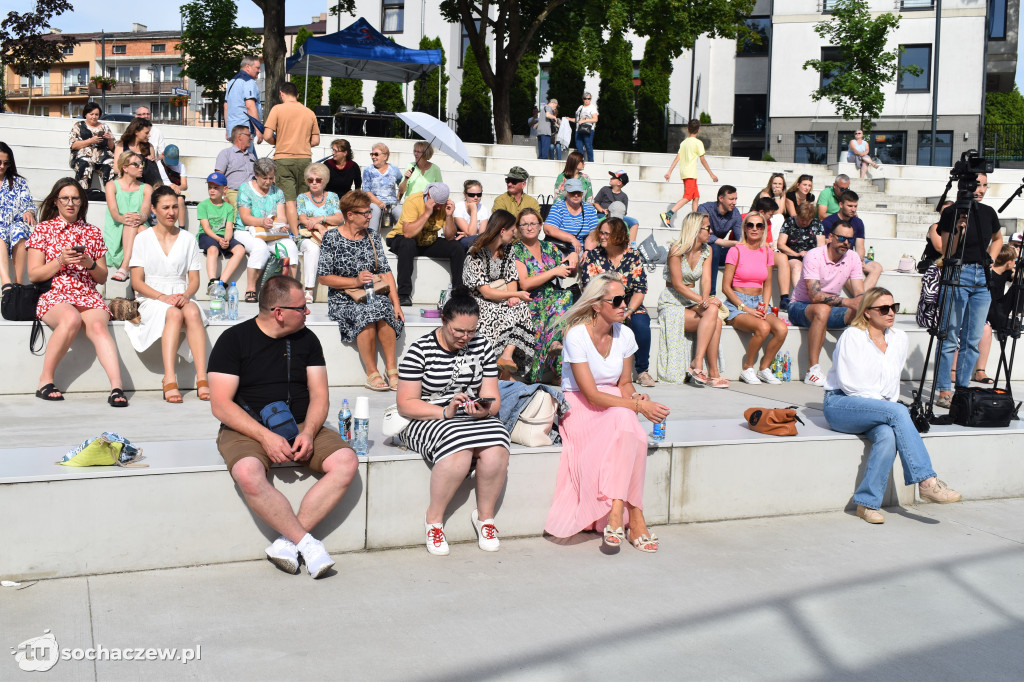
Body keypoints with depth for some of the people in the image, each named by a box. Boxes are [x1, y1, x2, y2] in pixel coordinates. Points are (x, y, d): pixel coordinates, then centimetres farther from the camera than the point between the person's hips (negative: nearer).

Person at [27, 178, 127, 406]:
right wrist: (60, 261, -9)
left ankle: (117, 387, -48)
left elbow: (102, 277, 18)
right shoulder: (43, 229, 11)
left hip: (88, 295, 2)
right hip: (52, 295, -2)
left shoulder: (93, 232, 19)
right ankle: (45, 380, -24)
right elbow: (33, 274, 5)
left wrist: (90, 265, -3)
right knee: (72, 318, -37)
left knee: (98, 326, -32)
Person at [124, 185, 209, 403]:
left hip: (182, 297, 2)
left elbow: (194, 280, 11)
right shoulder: (143, 239, 8)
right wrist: (163, 297, -16)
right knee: (174, 314, -36)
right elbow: (137, 282, 0)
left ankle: (202, 379, -44)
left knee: (193, 312, -35)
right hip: (151, 300, -2)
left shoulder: (188, 240, 15)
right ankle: (169, 380, -47)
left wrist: (185, 295, -13)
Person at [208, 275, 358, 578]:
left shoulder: (307, 339, 9)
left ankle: (287, 540, -24)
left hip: (301, 427, 4)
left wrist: (308, 433, -13)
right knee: (248, 473, -37)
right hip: (248, 429, -4)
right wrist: (265, 437, -22)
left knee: (346, 462, -23)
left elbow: (319, 395, 8)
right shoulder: (234, 339, -4)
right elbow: (220, 405, -10)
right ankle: (306, 542, -24)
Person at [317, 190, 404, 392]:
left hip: (373, 297, 3)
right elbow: (322, 277, -6)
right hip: (342, 300, -3)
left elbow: (385, 271, 6)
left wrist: (396, 303, -5)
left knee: (384, 308, -32)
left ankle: (391, 368, -28)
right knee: (365, 313, -35)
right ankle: (372, 373, -27)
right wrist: (355, 281, -17)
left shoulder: (372, 235, 10)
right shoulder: (331, 238, -2)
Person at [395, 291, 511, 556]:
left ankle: (485, 516, -6)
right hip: (428, 422, -4)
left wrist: (485, 410, -16)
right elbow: (406, 404, -9)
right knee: (459, 452, -36)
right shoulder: (420, 350, -6)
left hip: (475, 420, 4)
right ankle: (434, 519, -13)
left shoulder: (481, 347, 8)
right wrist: (445, 412, -22)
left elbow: (492, 398, 9)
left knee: (495, 451, -29)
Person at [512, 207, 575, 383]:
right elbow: (524, 284, -10)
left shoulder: (548, 247, 20)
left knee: (568, 296, -29)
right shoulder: (516, 250, 3)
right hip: (531, 304, -5)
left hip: (555, 299, 5)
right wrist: (554, 271, -12)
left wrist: (574, 257, 6)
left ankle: (554, 342, -38)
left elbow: (570, 272, 29)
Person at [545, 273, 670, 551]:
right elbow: (591, 395, -19)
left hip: (614, 405, 5)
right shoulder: (576, 335, -16)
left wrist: (635, 396, -10)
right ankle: (634, 518, -32)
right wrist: (639, 406, -23)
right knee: (624, 420, -35)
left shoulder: (624, 335, 2)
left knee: (630, 428, -31)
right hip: (579, 410, -5)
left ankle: (616, 513, -32)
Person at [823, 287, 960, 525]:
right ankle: (926, 482, -32)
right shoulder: (852, 336, -5)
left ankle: (868, 503, -28)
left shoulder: (900, 339, 14)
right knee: (899, 412, -32)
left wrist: (890, 403, 6)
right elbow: (848, 382, -11)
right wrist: (886, 404, -11)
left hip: (882, 408, 5)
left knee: (888, 436, -32)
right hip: (840, 405, -5)